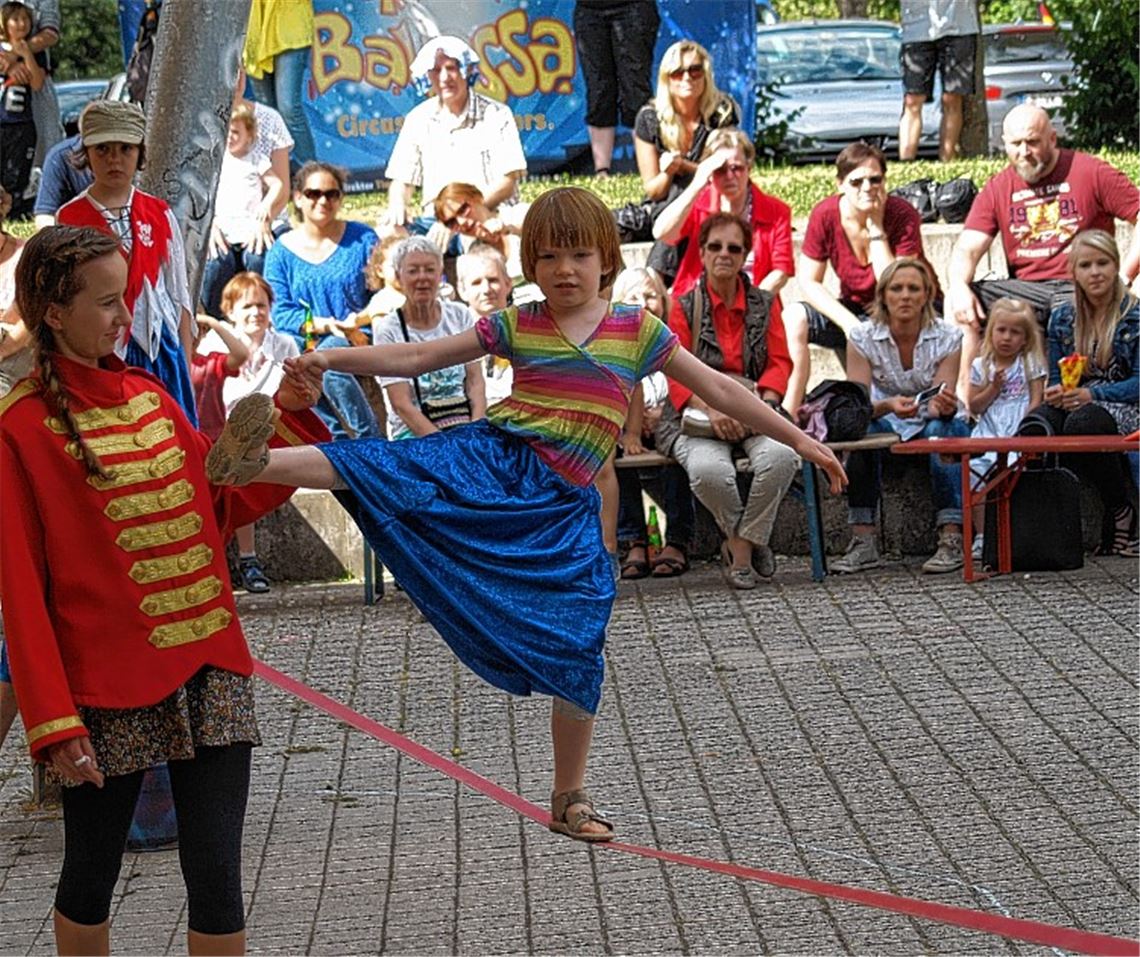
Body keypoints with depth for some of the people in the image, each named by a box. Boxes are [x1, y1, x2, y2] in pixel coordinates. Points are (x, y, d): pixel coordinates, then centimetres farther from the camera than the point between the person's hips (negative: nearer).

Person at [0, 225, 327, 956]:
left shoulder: (148, 396, 9)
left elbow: (226, 503, 17)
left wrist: (291, 418, 4)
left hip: (209, 668, 5)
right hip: (108, 686, -5)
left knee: (216, 876, 4)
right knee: (91, 876, 10)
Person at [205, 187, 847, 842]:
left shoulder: (638, 331, 6)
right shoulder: (516, 327, 6)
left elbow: (719, 389, 10)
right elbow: (414, 358, 7)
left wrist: (799, 439, 10)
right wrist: (332, 359, -3)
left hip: (562, 505, 0)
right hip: (491, 461, 0)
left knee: (576, 648, -3)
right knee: (385, 468, -28)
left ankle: (570, 798, 13)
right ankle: (252, 463, -44)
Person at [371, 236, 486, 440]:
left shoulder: (460, 315, 10)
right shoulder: (389, 331, 0)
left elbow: (475, 382, 6)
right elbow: (401, 404, -7)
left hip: (465, 424, 4)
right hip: (414, 431, -4)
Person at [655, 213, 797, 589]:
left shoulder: (763, 304, 14)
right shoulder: (685, 307, 7)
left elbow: (780, 363, 6)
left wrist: (762, 405, -15)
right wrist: (711, 409, -22)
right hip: (698, 413, -2)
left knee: (781, 456, -33)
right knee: (708, 469, -36)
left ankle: (741, 544, -10)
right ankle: (745, 540, -4)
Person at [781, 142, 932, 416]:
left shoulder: (904, 216, -20)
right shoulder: (825, 215, -13)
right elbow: (808, 282, -10)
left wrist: (876, 227, -28)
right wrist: (848, 323, -23)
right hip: (853, 309, 3)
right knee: (792, 318, -23)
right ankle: (787, 416, -20)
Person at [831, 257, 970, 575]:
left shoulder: (947, 338, -13)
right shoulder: (862, 338, -13)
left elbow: (940, 406, -18)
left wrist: (944, 406, -43)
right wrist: (888, 406, -41)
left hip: (935, 425, -1)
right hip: (889, 427, 1)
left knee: (940, 429, -36)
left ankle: (952, 539, -40)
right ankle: (863, 542, -33)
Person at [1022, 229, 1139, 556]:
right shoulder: (1062, 317, 13)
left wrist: (1091, 394, -21)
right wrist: (1055, 392, -9)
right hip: (1072, 405, 3)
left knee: (1082, 421, -39)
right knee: (1033, 424, -33)